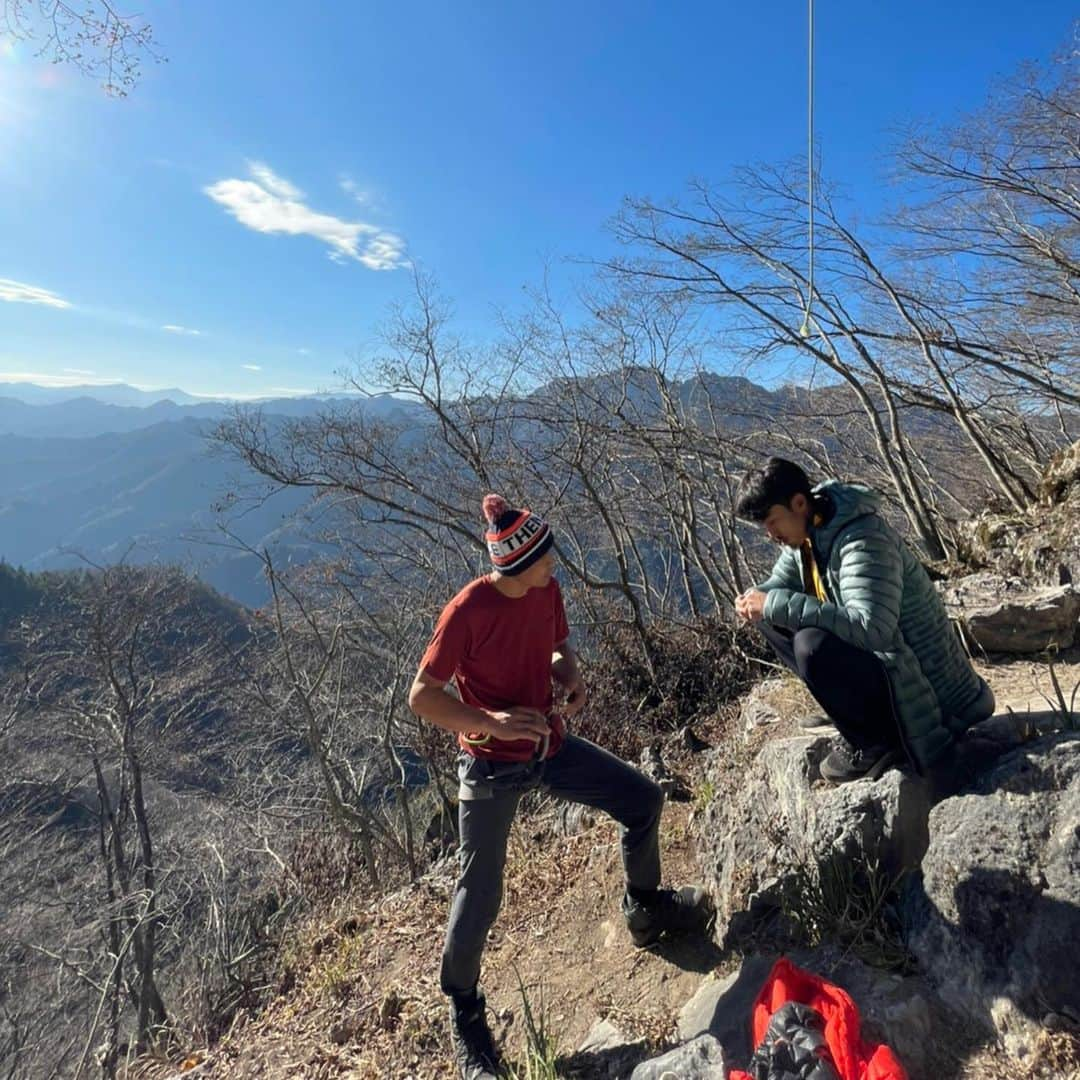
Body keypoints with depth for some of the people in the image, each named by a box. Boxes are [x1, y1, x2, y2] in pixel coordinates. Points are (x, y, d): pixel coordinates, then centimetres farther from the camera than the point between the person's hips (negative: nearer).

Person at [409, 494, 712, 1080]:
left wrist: (571, 677, -11)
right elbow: (421, 696, -20)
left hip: (551, 745, 6)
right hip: (493, 767, -6)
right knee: (480, 894, 1)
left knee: (644, 798, 10)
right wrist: (492, 723, -31)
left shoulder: (547, 590, -7)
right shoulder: (467, 610, -25)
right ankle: (464, 1011, 31)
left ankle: (646, 909, 36)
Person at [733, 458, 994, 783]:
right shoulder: (806, 534, -1)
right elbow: (777, 586, 9)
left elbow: (872, 628, -39)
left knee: (812, 646, -32)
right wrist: (754, 600, -16)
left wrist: (778, 605, -36)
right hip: (877, 659, 9)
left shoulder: (862, 540, -27)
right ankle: (857, 711, 7)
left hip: (923, 688, -9)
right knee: (773, 621, 1)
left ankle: (874, 744, -6)